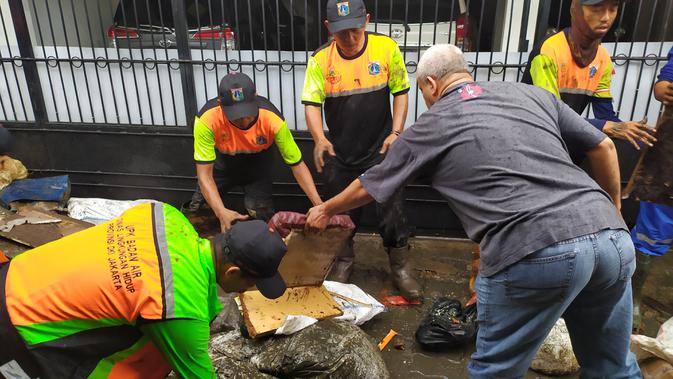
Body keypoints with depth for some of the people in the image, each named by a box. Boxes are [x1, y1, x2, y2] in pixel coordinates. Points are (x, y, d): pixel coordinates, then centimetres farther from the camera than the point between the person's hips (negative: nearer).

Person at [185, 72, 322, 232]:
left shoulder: (273, 120, -38)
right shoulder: (206, 120, -39)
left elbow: (297, 164, -28)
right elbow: (204, 174, -36)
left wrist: (319, 205, -38)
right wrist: (221, 212, -52)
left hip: (258, 165, 0)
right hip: (222, 163, 1)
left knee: (262, 218, -5)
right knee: (193, 213, 4)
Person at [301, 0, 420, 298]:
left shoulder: (387, 48, -9)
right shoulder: (320, 59, -8)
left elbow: (400, 92, -1)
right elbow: (311, 103, -10)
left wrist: (396, 132, -12)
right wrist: (319, 138, -27)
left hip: (381, 150, -1)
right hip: (339, 154, 2)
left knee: (392, 210, 3)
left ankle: (401, 267, 24)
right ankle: (344, 261, 38)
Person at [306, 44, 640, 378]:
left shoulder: (430, 125, 11)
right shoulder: (531, 92, 21)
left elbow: (367, 187, 22)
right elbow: (603, 147, 22)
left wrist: (325, 211, 40)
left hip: (533, 253, -5)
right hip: (613, 238, 6)